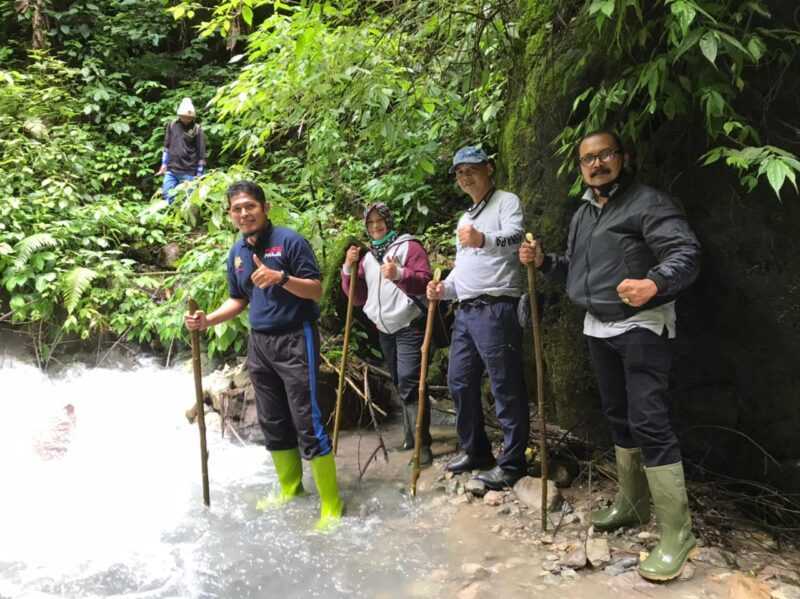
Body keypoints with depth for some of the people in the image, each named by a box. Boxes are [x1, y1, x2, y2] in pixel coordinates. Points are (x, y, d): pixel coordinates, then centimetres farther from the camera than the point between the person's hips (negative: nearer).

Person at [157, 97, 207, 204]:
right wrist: (164, 164, 11)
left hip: (188, 172, -3)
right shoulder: (172, 125, 6)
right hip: (171, 170, 3)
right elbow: (166, 146, 15)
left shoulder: (197, 130, -4)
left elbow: (201, 153, -4)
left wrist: (199, 174, -5)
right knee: (167, 196, 0)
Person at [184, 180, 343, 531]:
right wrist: (208, 320, 3)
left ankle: (331, 504, 3)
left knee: (307, 421, -7)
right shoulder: (236, 253, 10)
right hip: (259, 342, 7)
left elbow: (316, 290, -14)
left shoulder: (289, 241, -11)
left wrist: (281, 277, -30)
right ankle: (290, 489, 31)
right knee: (272, 422, 14)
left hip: (295, 340, -7)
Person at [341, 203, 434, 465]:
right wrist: (349, 270, -2)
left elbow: (425, 282, -14)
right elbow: (359, 298, 13)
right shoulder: (367, 257, 16)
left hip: (410, 327, -7)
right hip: (385, 330, 7)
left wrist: (399, 275, -31)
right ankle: (411, 435, 26)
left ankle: (422, 444, -13)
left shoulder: (409, 246, -4)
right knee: (400, 385, 14)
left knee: (409, 384, -16)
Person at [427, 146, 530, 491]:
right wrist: (444, 289, 8)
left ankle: (512, 463, 5)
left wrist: (484, 239, -44)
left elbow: (516, 237, -22)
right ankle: (475, 451, 26)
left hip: (496, 309, -9)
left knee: (506, 387, -5)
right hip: (466, 311, 9)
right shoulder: (465, 218, 26)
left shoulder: (506, 201, -1)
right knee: (460, 382, 12)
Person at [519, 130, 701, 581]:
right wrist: (543, 261, 7)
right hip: (598, 328, 8)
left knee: (649, 422, -12)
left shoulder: (648, 202, -10)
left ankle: (677, 531, -3)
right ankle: (633, 503, 30)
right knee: (618, 417, 15)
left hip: (641, 327, -8)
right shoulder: (582, 215, 16)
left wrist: (653, 283, -39)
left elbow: (687, 253, -20)